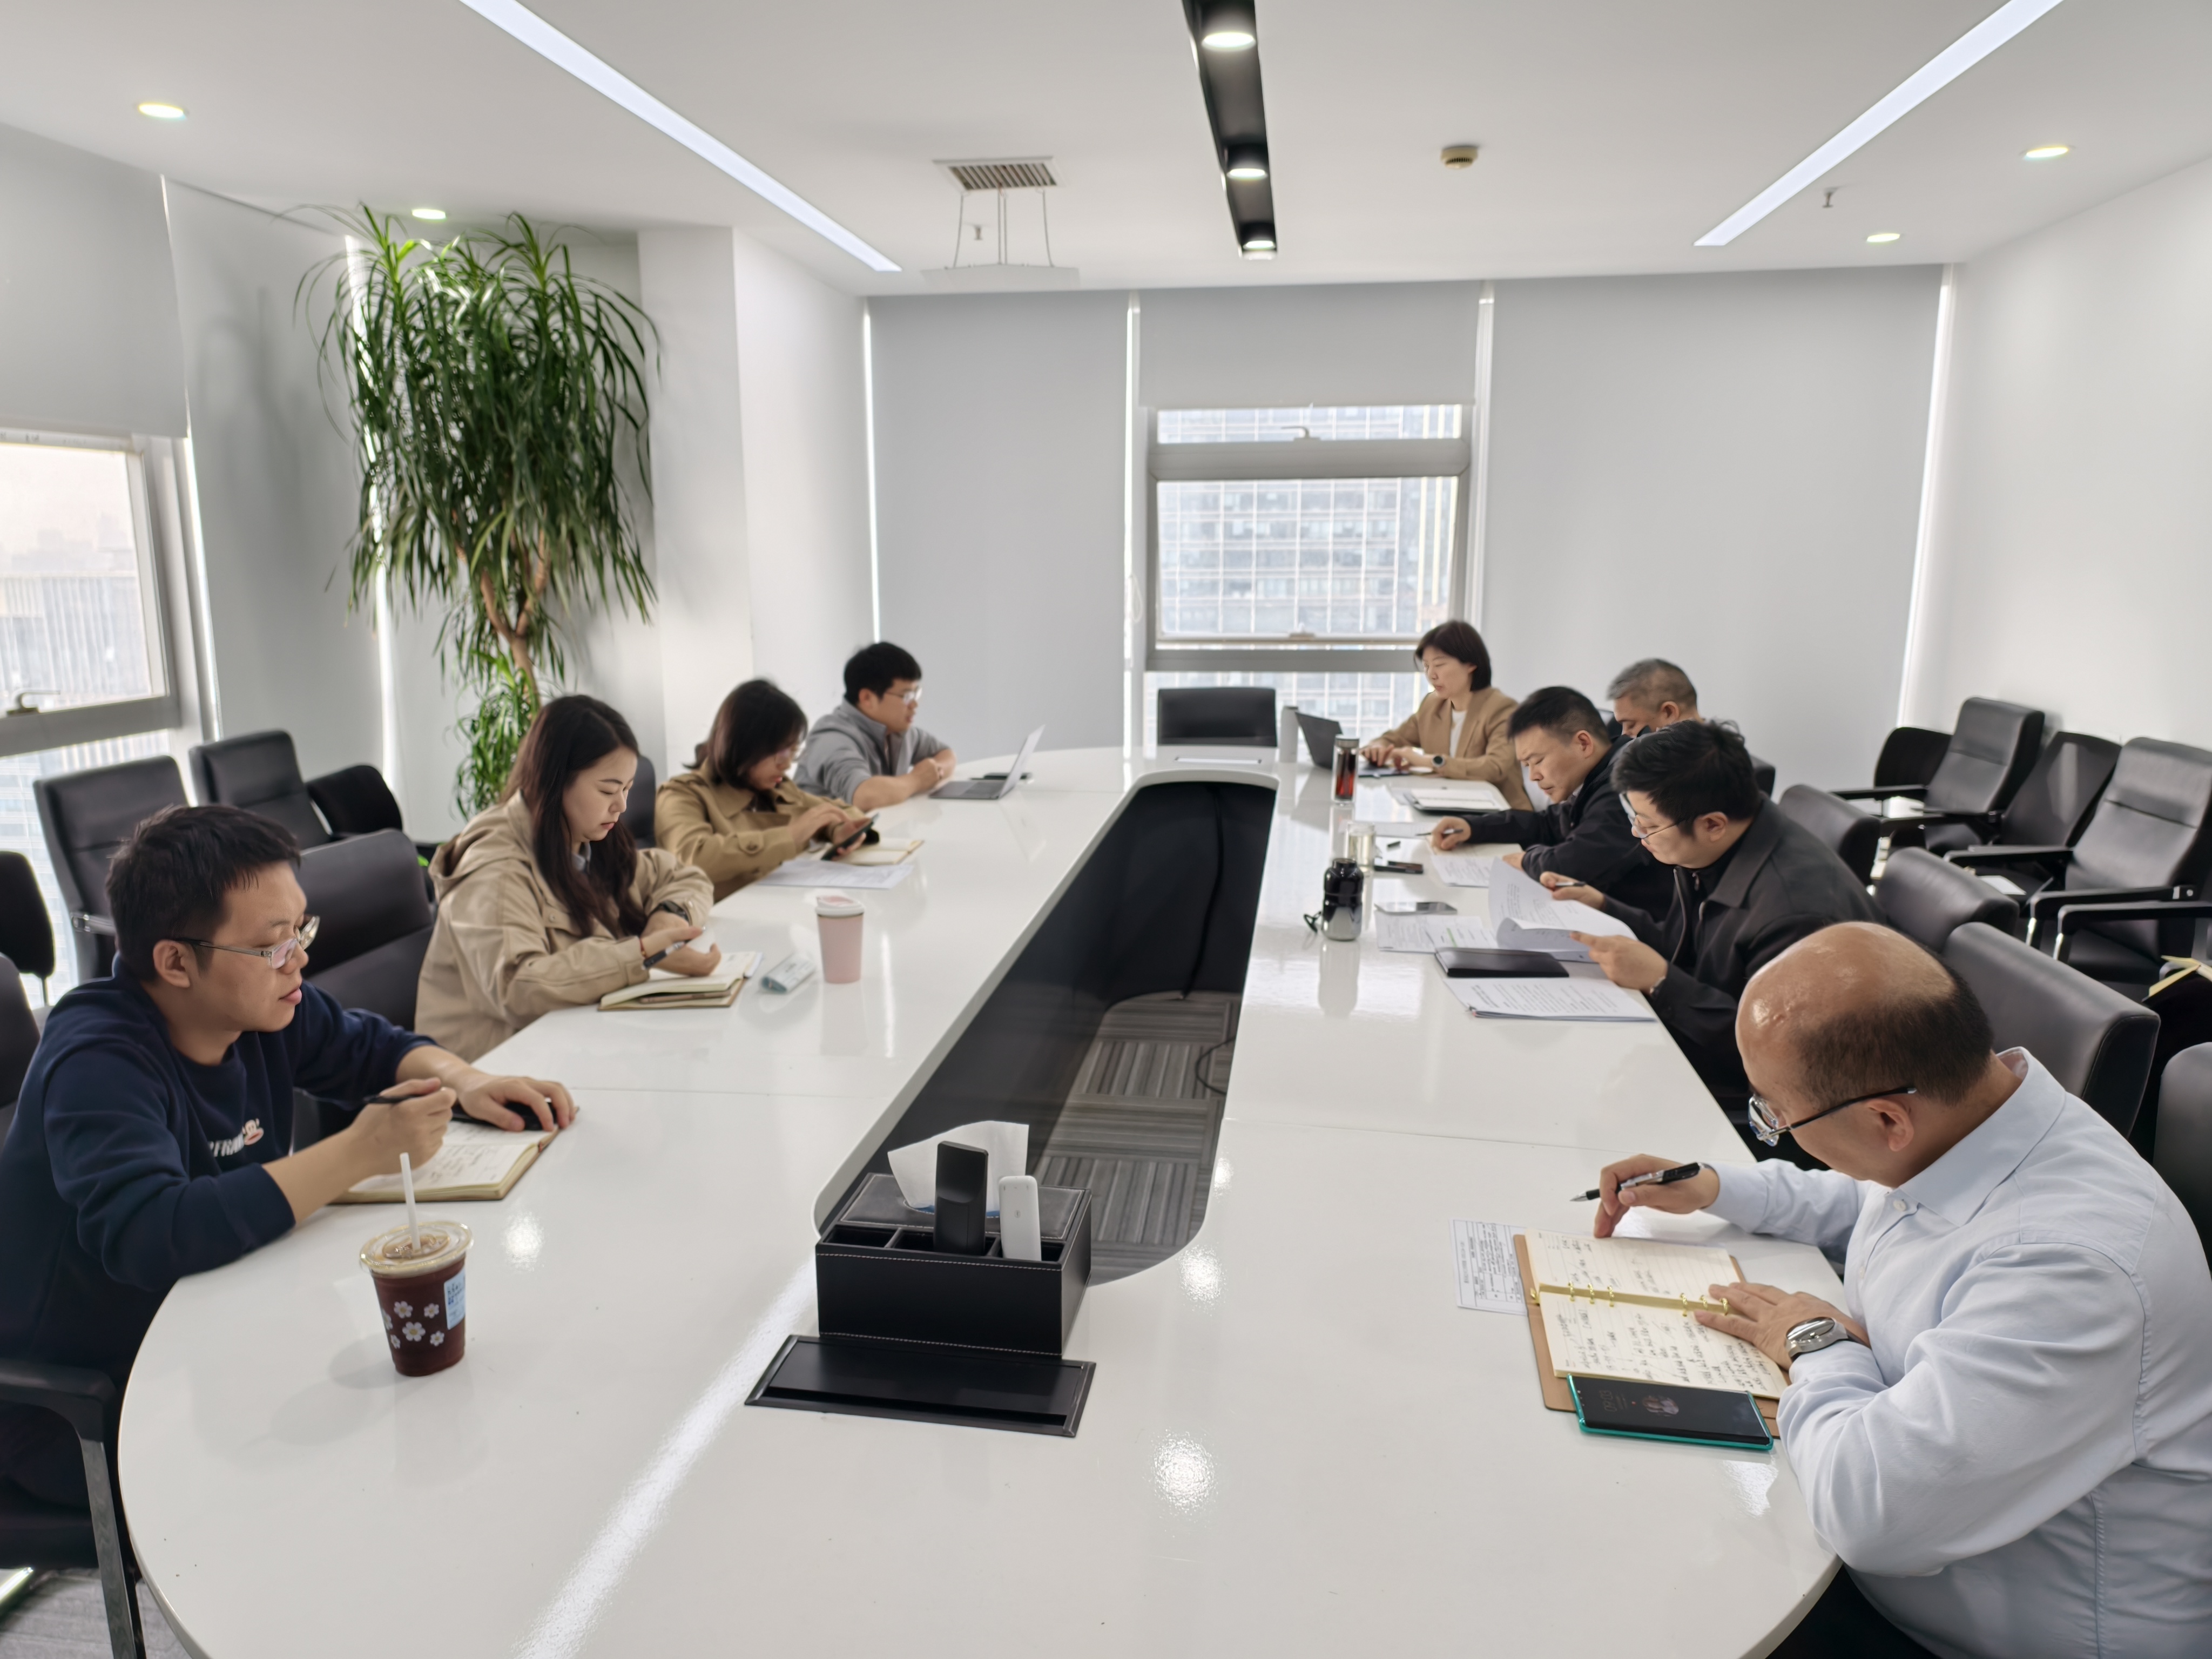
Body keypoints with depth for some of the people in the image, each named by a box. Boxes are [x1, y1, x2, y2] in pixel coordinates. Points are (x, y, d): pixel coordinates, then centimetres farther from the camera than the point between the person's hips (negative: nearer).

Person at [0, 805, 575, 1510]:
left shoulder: (261, 1004, -4)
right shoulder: (99, 1064, -26)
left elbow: (375, 1047, 12)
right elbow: (147, 1236, -42)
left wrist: (463, 1082, -9)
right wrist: (359, 1152, -40)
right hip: (77, 1416, -7)